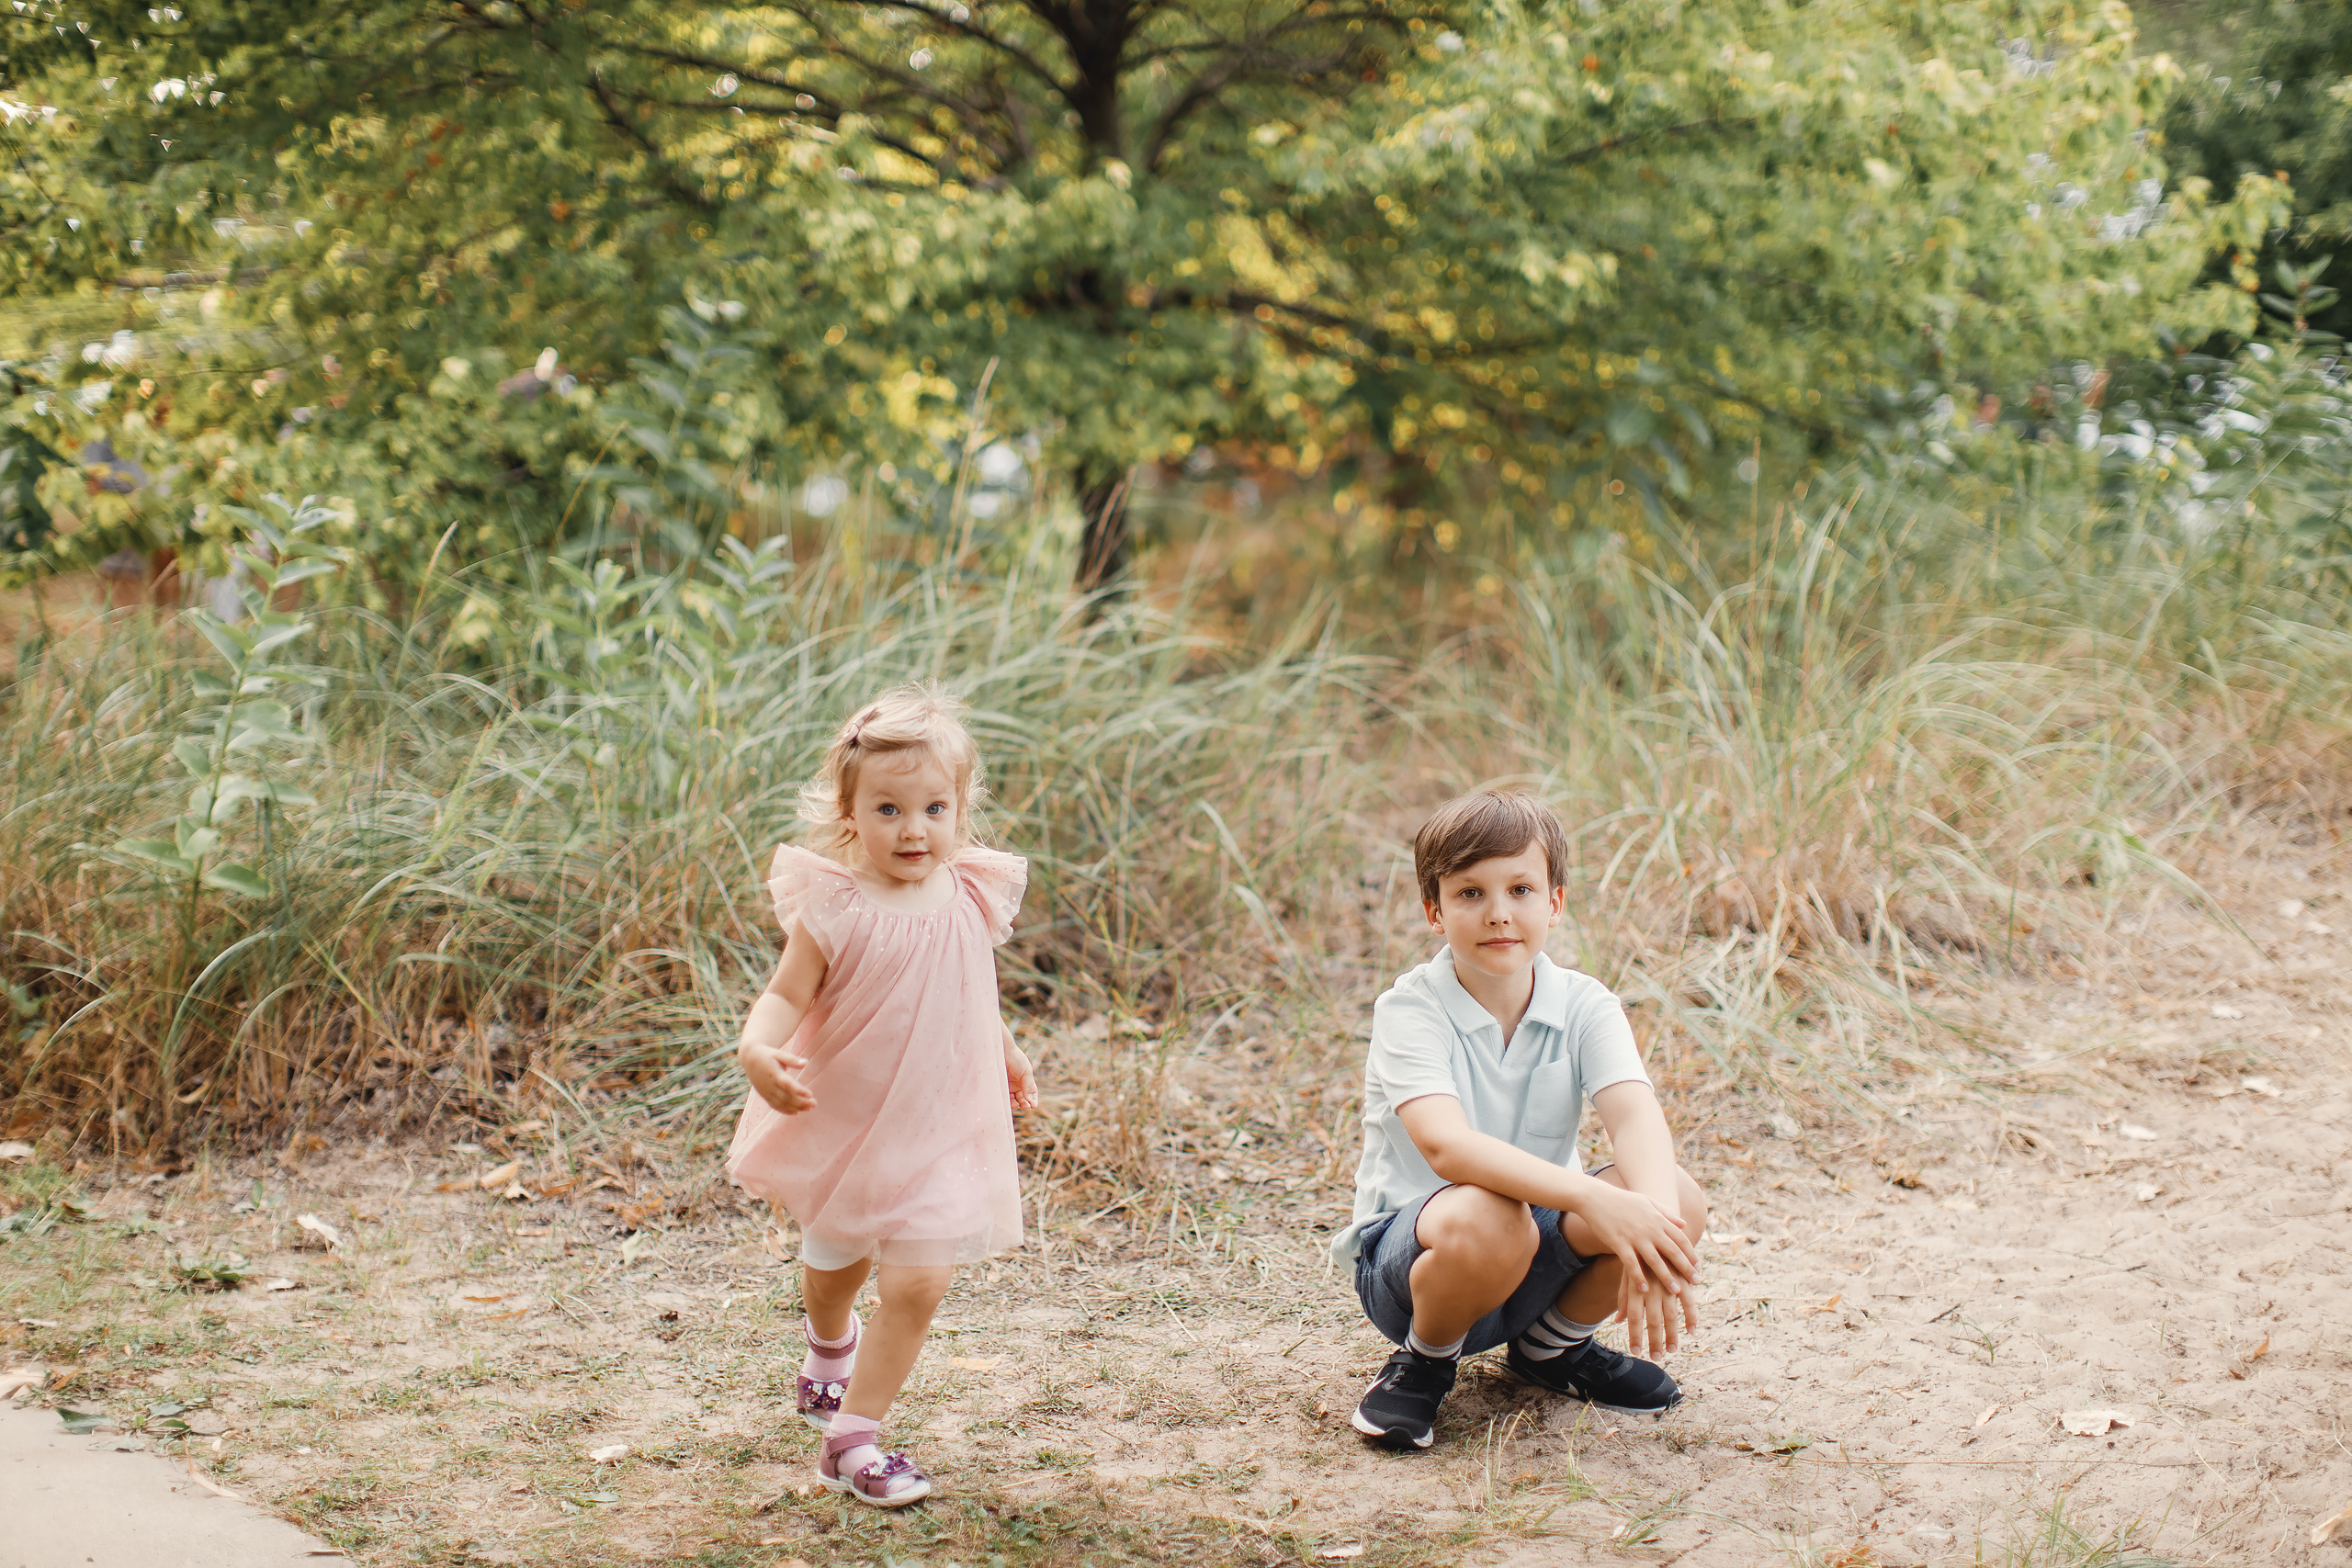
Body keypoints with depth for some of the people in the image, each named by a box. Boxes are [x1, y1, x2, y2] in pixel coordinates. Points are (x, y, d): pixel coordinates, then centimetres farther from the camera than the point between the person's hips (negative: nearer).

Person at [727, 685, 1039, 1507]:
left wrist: (1003, 1052, 26)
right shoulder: (833, 906, -19)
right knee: (836, 1261, 23)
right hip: (843, 1120, -1)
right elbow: (787, 994, -19)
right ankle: (829, 1346, 58)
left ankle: (852, 1437, 2)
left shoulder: (970, 898, -7)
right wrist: (758, 1049, -39)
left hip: (938, 1129, 1)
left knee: (917, 1284, -9)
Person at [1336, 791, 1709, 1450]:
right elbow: (1446, 1145, -34)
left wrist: (1656, 1222, -45)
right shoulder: (1408, 1011, -17)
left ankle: (1552, 1345, 6)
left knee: (1679, 1197, -23)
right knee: (1489, 1220, -40)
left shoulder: (1585, 1006, -4)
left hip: (1539, 1269, 5)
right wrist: (1590, 1198, -47)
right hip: (1409, 1246, -5)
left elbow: (1636, 1117, -23)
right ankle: (1425, 1358, -5)